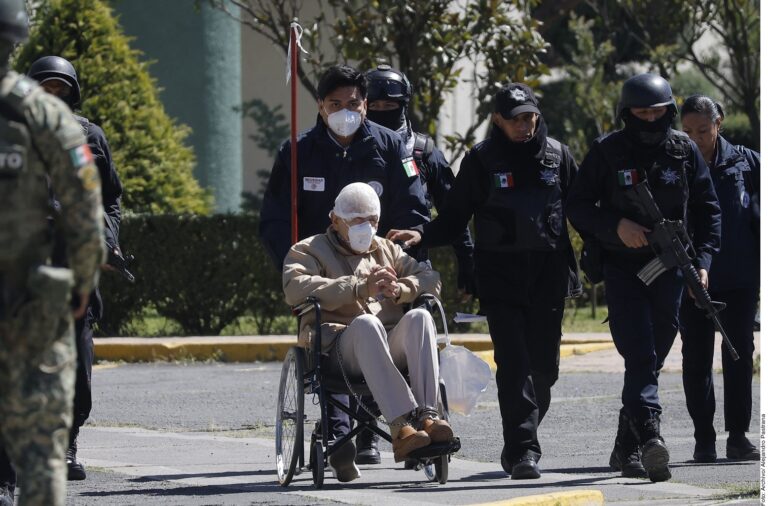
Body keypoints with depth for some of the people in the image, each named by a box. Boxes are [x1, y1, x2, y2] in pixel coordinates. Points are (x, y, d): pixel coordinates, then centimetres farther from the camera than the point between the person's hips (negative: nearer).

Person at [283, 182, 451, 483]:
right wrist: (359, 289, -17)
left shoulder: (386, 250, 30)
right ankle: (401, 426, -52)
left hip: (392, 347, 4)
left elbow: (430, 278, 21)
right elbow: (296, 288, -7)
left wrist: (401, 289, -3)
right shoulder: (310, 251, 15)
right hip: (339, 349, -4)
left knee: (419, 317, -29)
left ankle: (427, 415, -42)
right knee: (365, 323, -39)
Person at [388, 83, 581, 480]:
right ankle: (523, 451, -15)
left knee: (544, 366, 5)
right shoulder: (482, 159, 2)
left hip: (548, 273, 3)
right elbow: (454, 218, 4)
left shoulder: (557, 155, 9)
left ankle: (520, 443, 21)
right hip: (500, 275, -3)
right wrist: (423, 235, -14)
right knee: (513, 363, -12)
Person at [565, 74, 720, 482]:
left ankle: (627, 448, 18)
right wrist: (617, 225, -16)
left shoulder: (684, 151, 5)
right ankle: (649, 438, -30)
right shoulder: (607, 152, -2)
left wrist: (703, 260, -1)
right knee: (640, 356, -17)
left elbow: (708, 210, 11)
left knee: (652, 359, 8)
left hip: (669, 269, 3)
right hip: (622, 268, -3)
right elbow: (576, 207, 0)